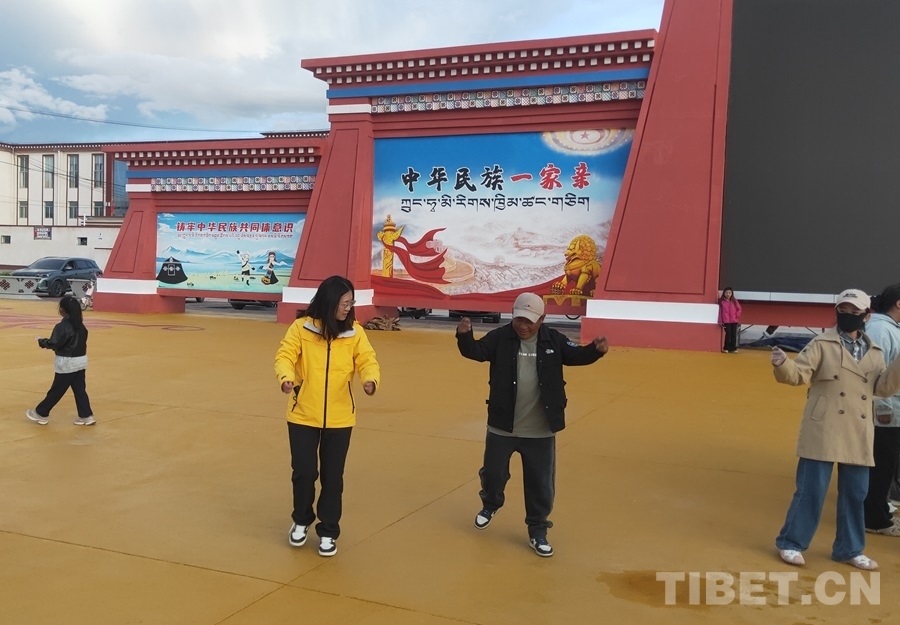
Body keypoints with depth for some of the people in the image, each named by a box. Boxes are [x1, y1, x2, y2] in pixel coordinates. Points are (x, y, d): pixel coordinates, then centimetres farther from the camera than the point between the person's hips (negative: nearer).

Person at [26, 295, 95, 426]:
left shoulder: (62, 326, -18)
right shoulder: (80, 325, 5)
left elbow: (53, 344, -18)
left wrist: (42, 342, 2)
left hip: (67, 363, -7)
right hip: (81, 360, 7)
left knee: (56, 390, 5)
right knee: (80, 390, 11)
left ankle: (41, 414, 20)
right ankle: (86, 416, 10)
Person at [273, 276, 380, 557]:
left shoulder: (354, 332, -3)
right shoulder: (301, 328, -8)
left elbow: (367, 360, -7)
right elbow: (284, 356, -12)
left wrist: (371, 379, -29)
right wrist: (286, 377, -33)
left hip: (339, 418, 1)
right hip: (303, 415, -1)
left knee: (332, 477, 8)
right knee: (303, 472, 5)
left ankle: (328, 532, 26)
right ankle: (301, 521, 33)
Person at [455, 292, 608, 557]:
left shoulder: (553, 340, -4)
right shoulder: (500, 337, -8)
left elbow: (576, 355, 1)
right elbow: (476, 351, -16)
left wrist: (595, 350, -20)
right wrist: (464, 335, -37)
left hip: (540, 431, 1)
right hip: (502, 426, 0)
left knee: (541, 484, 10)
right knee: (493, 473, 16)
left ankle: (537, 532, 28)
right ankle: (490, 505, 49)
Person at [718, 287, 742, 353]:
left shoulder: (734, 301, 6)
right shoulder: (721, 302, 0)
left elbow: (739, 309, 9)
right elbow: (720, 311, 0)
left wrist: (737, 316, -6)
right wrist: (720, 321, -3)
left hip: (734, 321, 3)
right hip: (726, 321, -3)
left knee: (734, 334, 4)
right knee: (728, 333, -6)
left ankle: (733, 348, 9)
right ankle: (726, 348, 3)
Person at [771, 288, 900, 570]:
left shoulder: (874, 352, 11)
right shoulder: (822, 344, -4)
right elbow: (799, 374, -12)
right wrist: (782, 364, -33)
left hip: (858, 436, 5)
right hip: (824, 432, -5)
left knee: (855, 493, 13)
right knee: (811, 490, -2)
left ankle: (849, 549, 29)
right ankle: (791, 543, 12)